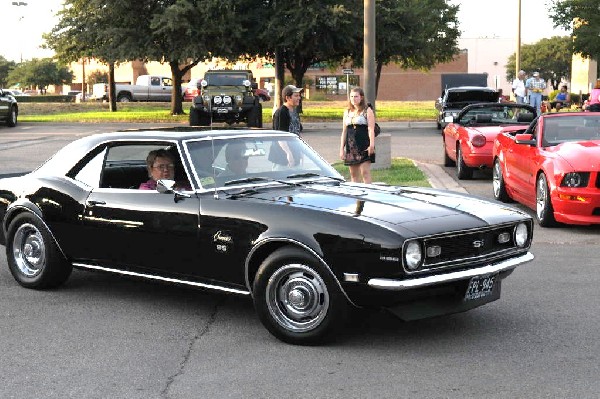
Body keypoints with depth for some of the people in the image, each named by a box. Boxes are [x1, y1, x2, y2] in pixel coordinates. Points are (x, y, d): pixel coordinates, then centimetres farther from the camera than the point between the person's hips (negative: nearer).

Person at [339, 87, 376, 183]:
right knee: (353, 174, 7)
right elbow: (344, 131, 16)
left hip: (364, 146, -5)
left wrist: (372, 145, -20)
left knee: (365, 172, -9)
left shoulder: (367, 111, 1)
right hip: (351, 147, 5)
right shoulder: (347, 112, 16)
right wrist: (342, 148, 10)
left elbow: (371, 129, -7)